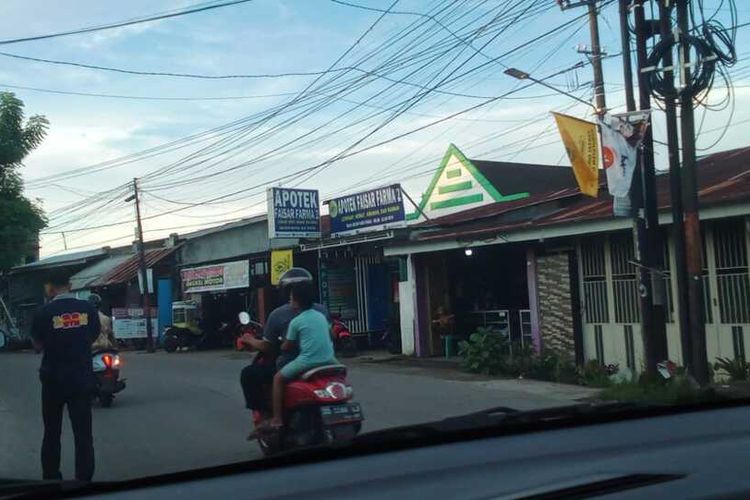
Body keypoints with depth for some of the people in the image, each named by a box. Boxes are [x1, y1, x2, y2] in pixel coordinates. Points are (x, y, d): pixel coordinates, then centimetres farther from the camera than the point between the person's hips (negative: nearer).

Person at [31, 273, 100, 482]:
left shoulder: (44, 313, -11)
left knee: (51, 433, 13)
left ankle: (51, 478, 17)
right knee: (83, 433, 6)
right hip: (82, 378, 1)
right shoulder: (88, 309, -4)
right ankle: (84, 479, 4)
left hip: (54, 379, -1)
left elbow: (38, 346, -4)